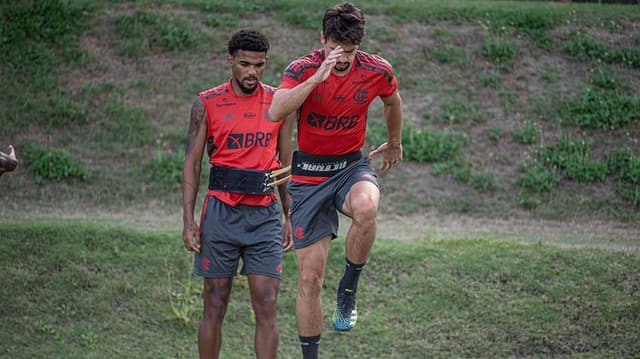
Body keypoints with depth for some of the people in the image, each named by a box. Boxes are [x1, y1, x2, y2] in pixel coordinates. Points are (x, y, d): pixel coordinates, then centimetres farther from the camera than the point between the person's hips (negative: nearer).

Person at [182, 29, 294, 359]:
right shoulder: (207, 104, 0)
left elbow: (285, 161, 13)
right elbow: (192, 162, 1)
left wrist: (289, 217, 10)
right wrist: (189, 220, -6)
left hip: (265, 216, 1)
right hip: (221, 213, -1)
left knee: (266, 307, -4)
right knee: (215, 305, 5)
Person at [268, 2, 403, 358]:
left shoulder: (377, 71, -7)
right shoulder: (303, 68, -14)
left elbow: (392, 102, 17)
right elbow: (276, 112, -33)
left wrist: (395, 143, 30)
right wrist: (318, 77, -40)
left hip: (353, 166, 1)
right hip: (309, 174, -1)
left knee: (366, 208, -38)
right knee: (310, 279, 0)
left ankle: (349, 289, -13)